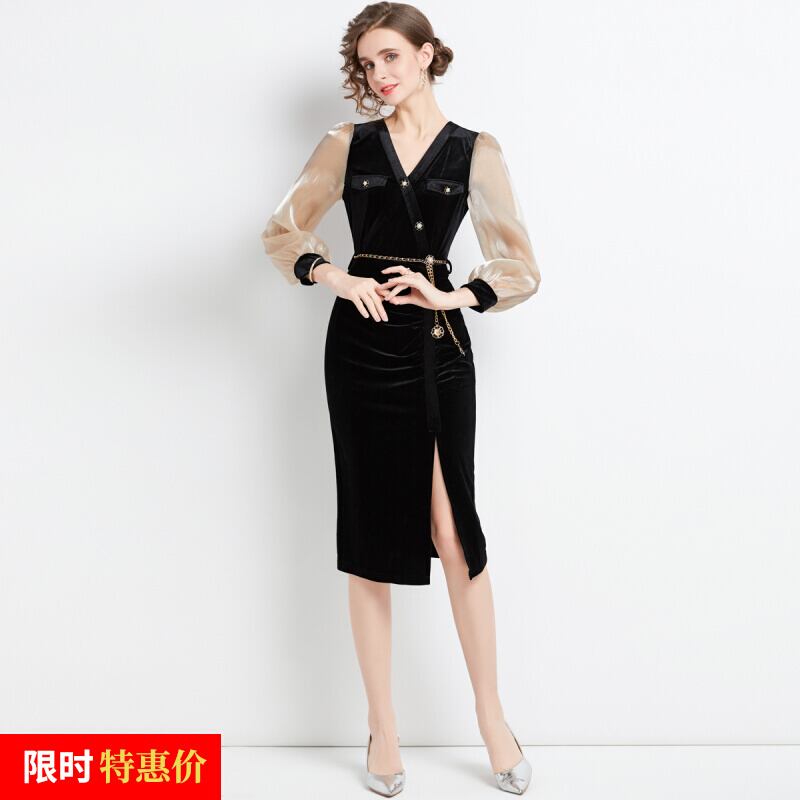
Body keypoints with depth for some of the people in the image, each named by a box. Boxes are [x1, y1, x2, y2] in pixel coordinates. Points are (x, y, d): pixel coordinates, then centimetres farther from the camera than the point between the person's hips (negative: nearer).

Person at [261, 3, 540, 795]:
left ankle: (492, 718, 13)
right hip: (361, 350, 1)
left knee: (455, 530, -5)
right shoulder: (347, 144, 8)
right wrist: (338, 279, -8)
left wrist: (455, 294, -14)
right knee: (371, 537, 4)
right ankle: (382, 727, 16)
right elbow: (283, 229, 10)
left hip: (437, 351, -1)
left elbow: (521, 267, 3)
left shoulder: (475, 152, 4)